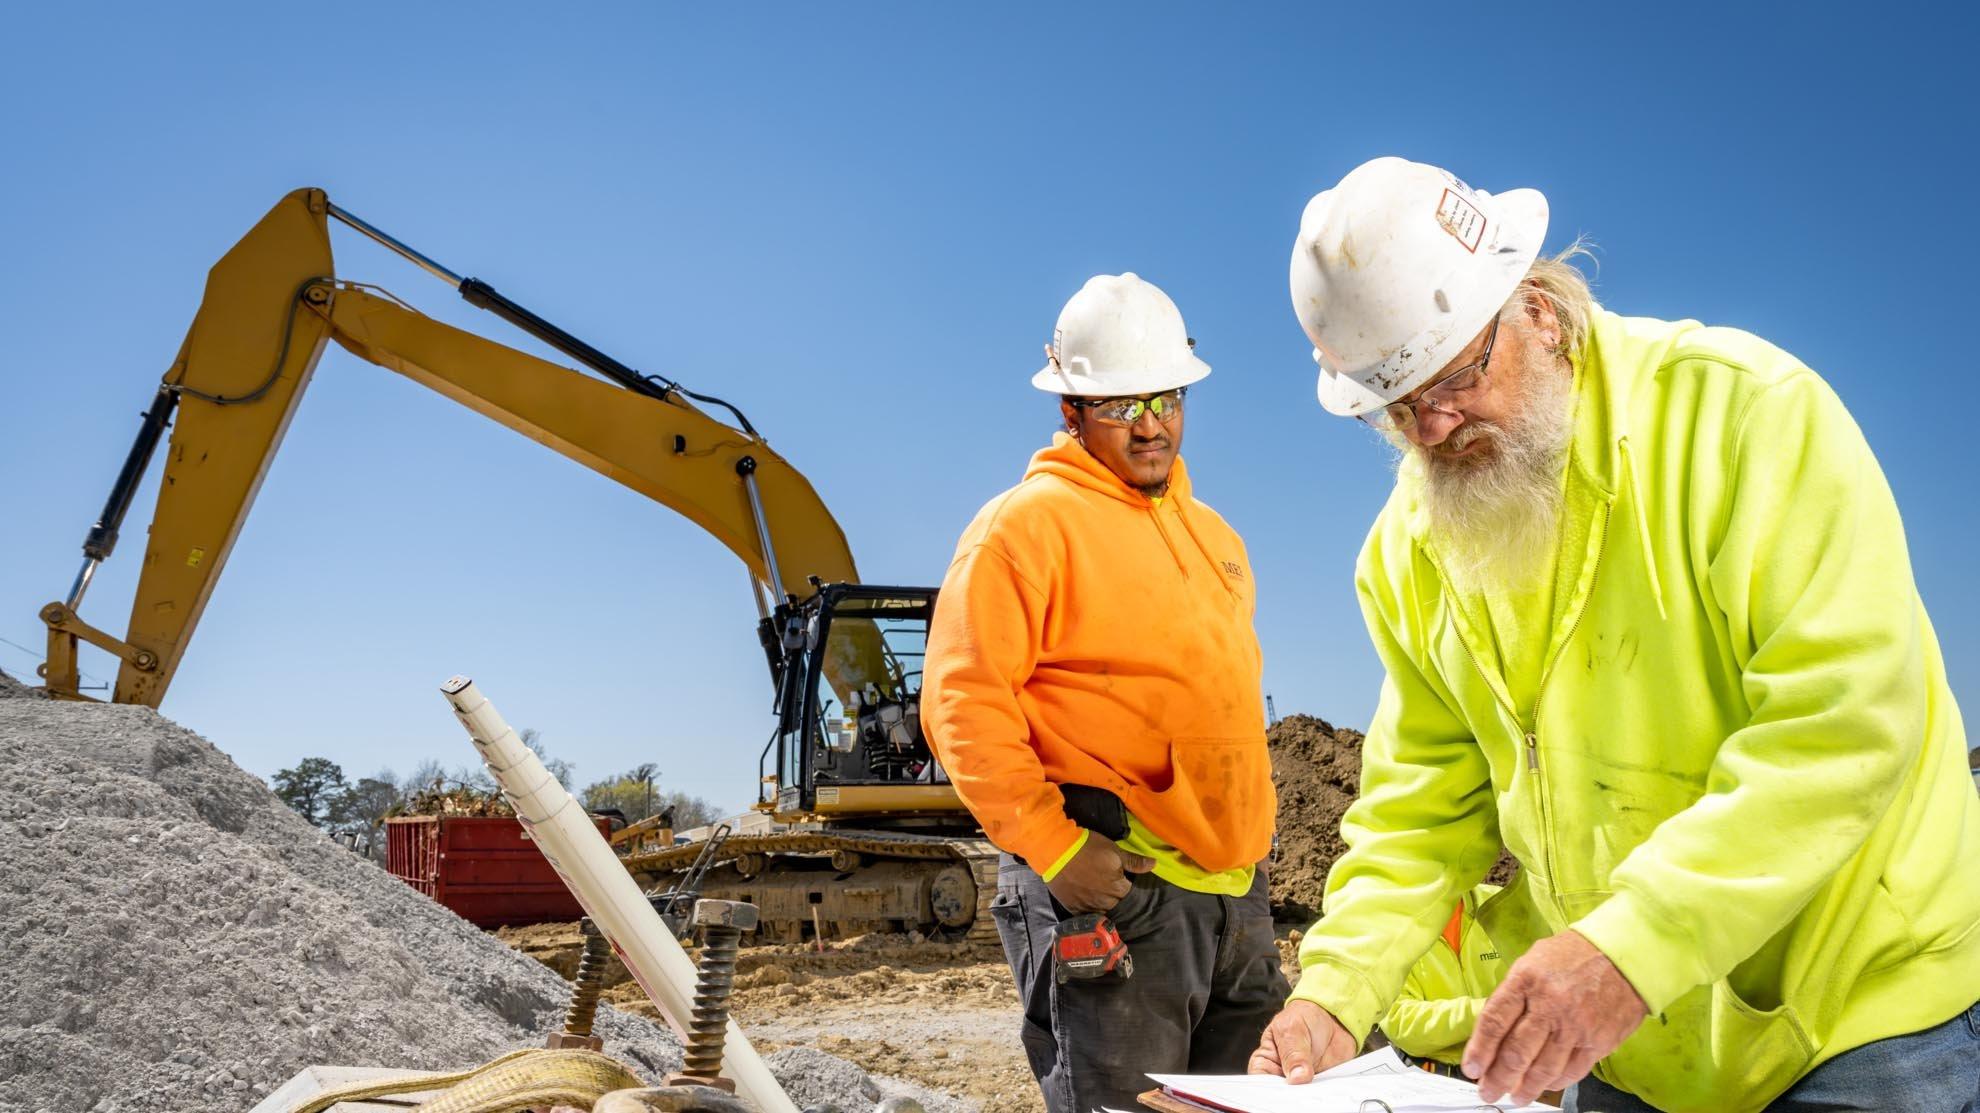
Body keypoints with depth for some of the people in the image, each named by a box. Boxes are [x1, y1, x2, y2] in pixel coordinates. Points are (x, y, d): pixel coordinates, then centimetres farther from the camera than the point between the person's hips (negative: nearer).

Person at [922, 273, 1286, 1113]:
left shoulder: (1209, 532, 18)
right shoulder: (1029, 522, -7)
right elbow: (964, 704, -14)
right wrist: (1052, 848, -17)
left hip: (1237, 894, 8)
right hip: (1111, 887, -8)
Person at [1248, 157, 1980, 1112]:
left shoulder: (1741, 405, -19)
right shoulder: (1409, 549, -1)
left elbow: (1843, 714, -27)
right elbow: (1423, 799, 2)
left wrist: (1636, 944, -35)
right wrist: (1335, 990, -13)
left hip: (1863, 1010, -5)